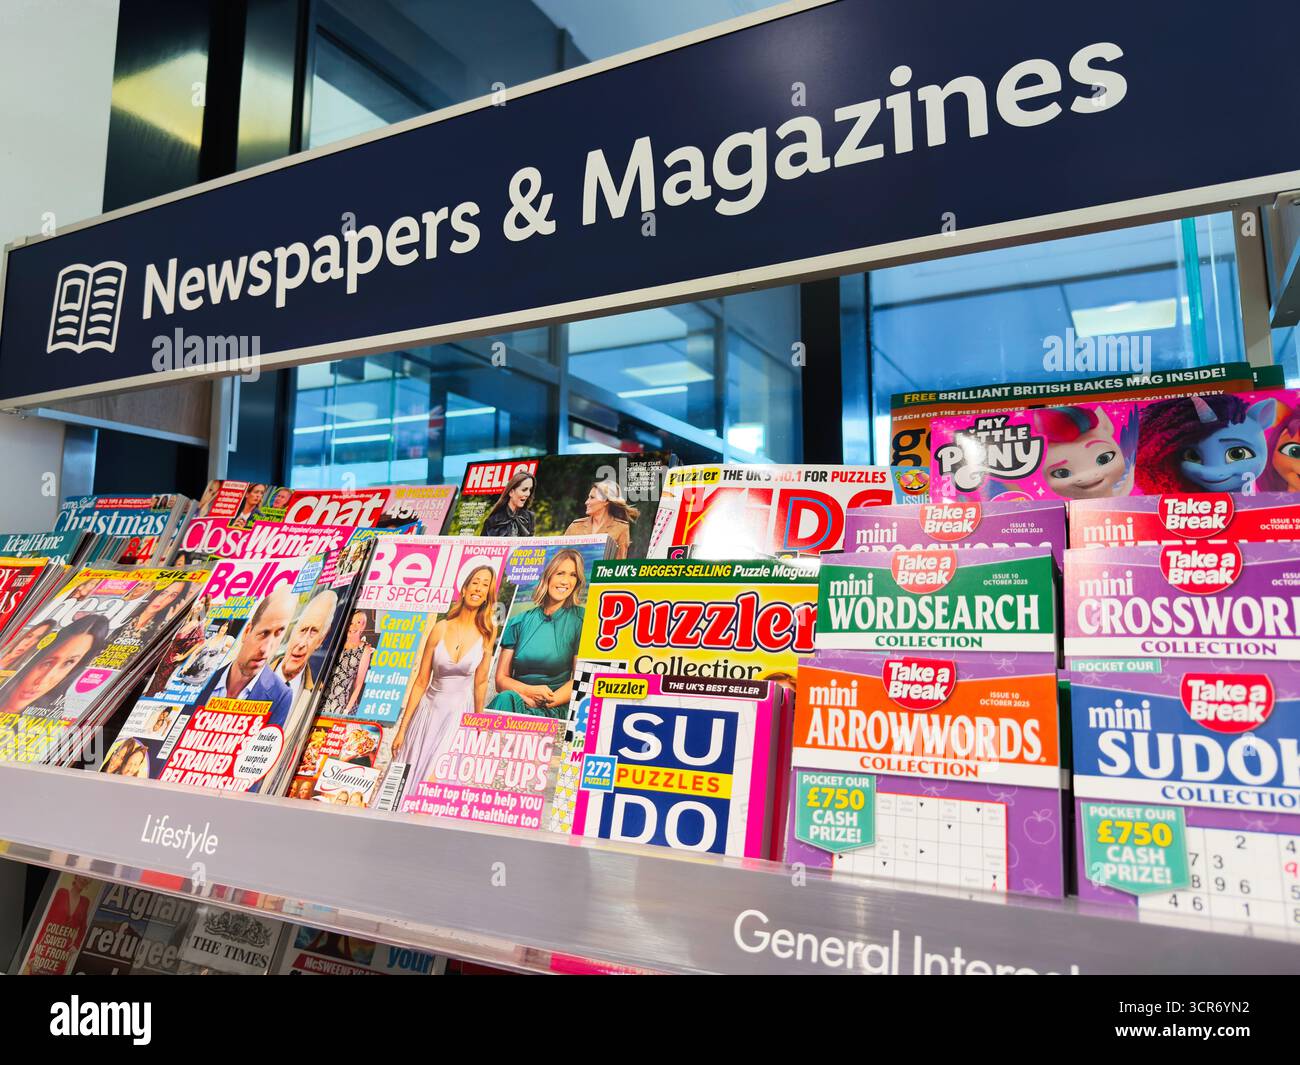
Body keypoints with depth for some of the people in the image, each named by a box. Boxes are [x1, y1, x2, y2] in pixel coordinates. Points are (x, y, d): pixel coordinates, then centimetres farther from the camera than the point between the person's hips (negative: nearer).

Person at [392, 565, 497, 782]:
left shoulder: (487, 632, -7)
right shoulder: (441, 628, -6)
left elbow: (480, 683, 3)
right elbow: (421, 682, -1)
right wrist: (402, 728, 0)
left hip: (460, 715, -1)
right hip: (429, 711, 1)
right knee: (407, 777, 10)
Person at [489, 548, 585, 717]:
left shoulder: (580, 620, 2)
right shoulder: (519, 621, 12)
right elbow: (501, 679, 10)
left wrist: (542, 703, -14)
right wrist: (530, 691, -11)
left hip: (554, 710, -3)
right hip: (517, 699, 3)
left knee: (507, 699, -35)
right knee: (507, 698, -35)